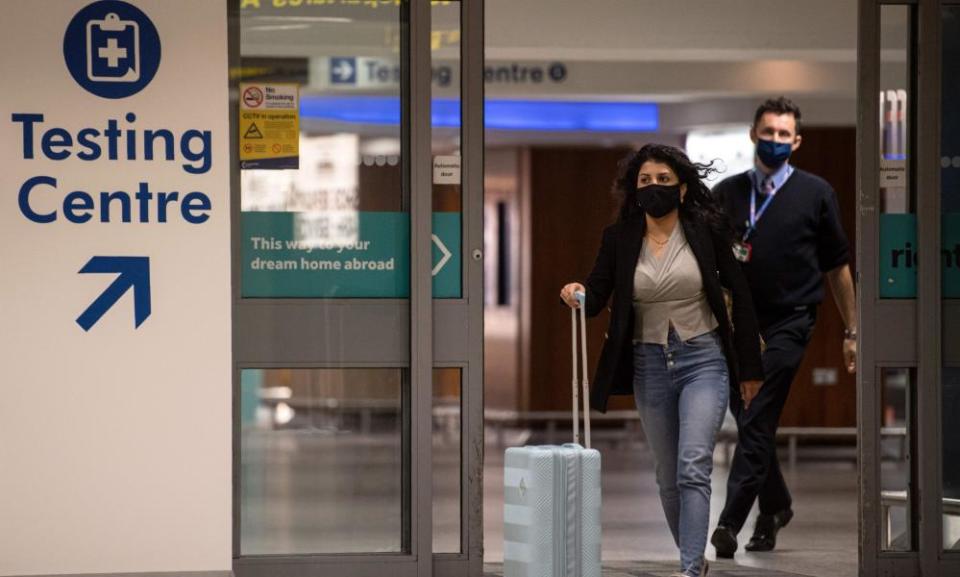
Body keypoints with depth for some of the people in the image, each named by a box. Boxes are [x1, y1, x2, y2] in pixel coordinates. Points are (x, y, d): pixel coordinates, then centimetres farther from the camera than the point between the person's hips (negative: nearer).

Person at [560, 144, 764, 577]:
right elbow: (596, 297, -2)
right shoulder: (619, 238, 0)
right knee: (668, 477, 12)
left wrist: (749, 366, 2)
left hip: (703, 361, -3)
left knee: (693, 467, -18)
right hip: (649, 365, 3)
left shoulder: (706, 231, -6)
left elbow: (739, 295, 1)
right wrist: (578, 295, -28)